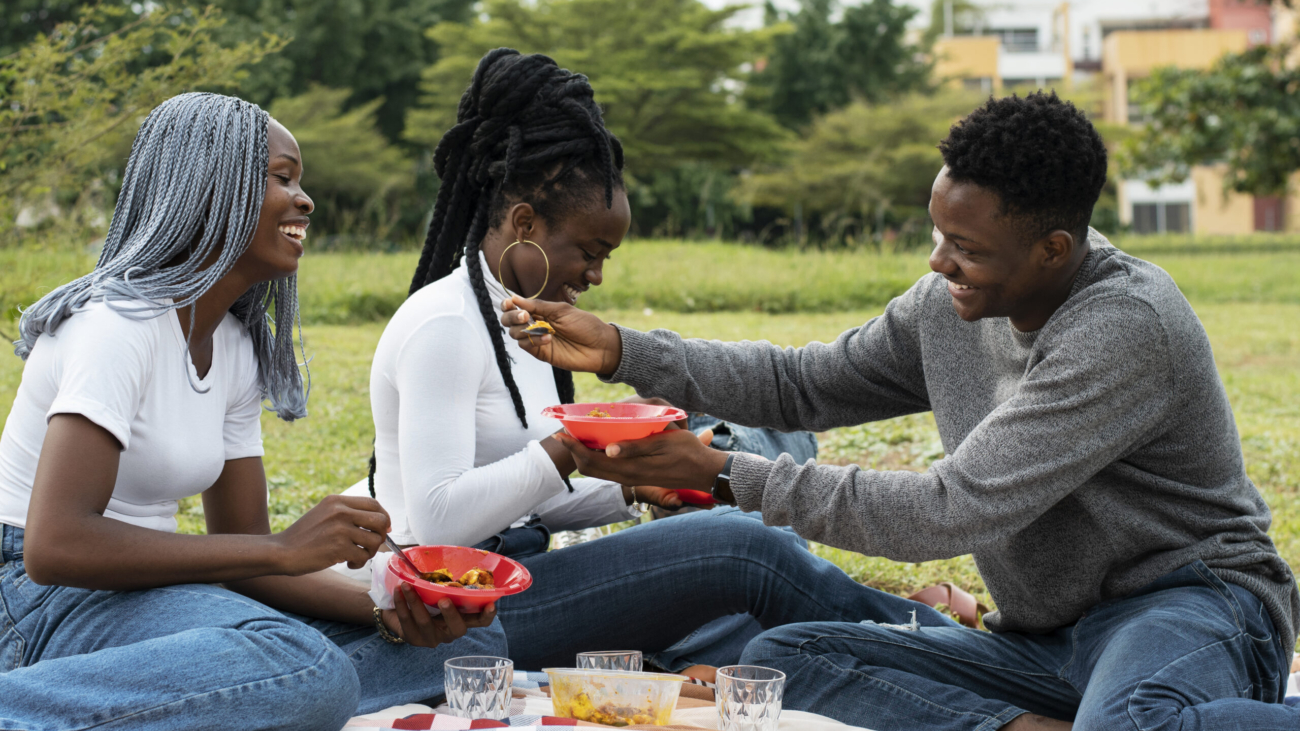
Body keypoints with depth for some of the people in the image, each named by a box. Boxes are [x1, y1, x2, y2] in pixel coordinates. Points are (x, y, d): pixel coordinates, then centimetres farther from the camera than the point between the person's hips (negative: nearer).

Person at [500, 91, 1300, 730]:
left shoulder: (1126, 326, -23)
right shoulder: (950, 304, 3)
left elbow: (950, 512, -26)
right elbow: (805, 384, 16)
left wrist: (723, 475, -22)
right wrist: (621, 349, 5)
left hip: (1188, 601, -8)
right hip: (1041, 644, 8)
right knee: (781, 659, -14)